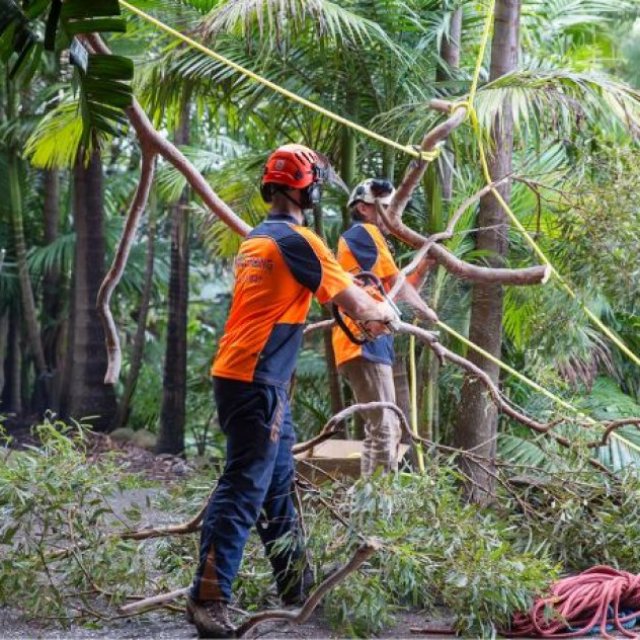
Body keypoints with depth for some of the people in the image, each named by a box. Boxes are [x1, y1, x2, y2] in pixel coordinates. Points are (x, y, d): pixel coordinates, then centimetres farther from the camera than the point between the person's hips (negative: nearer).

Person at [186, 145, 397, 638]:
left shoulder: (257, 239, 17)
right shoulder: (297, 240, -12)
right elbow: (351, 297, -6)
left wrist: (364, 313, 31)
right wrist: (383, 315, 14)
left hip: (247, 378, 10)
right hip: (256, 383, -10)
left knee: (278, 486, 17)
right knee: (243, 490, -9)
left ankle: (295, 583, 27)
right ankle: (208, 598, -10)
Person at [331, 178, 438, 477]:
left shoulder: (354, 238, 25)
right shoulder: (364, 232, -4)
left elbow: (395, 290, 23)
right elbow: (397, 284, -7)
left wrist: (424, 265, 11)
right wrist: (426, 311, 5)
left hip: (367, 343, 11)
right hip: (365, 343, -11)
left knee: (380, 429, 15)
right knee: (385, 428, -14)